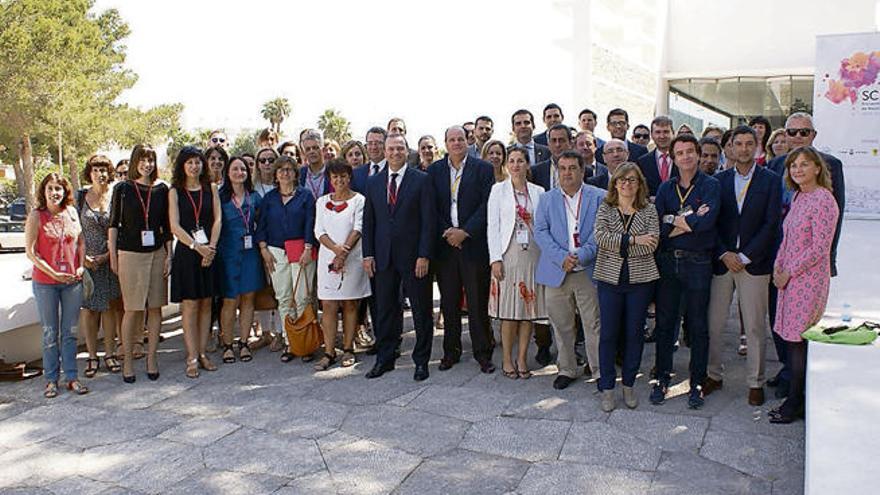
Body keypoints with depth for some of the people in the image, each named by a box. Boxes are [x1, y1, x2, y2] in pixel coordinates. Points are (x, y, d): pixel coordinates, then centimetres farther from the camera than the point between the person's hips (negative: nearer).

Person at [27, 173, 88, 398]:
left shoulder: (71, 212, 4)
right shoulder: (36, 216, -6)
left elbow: (81, 241, 13)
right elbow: (30, 251, -8)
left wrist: (81, 266, -1)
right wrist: (54, 274, -14)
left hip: (72, 281, 3)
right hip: (45, 283, -3)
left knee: (70, 332, 8)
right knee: (50, 333, 6)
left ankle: (71, 377, 16)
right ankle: (51, 380, 16)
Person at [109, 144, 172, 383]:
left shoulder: (161, 189, 6)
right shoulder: (122, 189, 0)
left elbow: (167, 225, 9)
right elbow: (114, 224, 2)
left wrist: (169, 255, 5)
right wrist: (113, 257, 0)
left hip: (157, 253, 3)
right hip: (130, 254, -2)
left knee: (155, 307, 5)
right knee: (132, 309, -1)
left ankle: (152, 356, 16)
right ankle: (127, 359, 12)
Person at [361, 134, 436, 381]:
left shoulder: (421, 180, -2)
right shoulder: (374, 182, 10)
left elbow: (428, 220, -6)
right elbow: (368, 221, 12)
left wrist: (424, 255, -12)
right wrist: (368, 254, 3)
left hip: (413, 256, -3)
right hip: (383, 257, 4)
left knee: (421, 310, 5)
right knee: (384, 310, 10)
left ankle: (421, 361, 17)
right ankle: (384, 359, 22)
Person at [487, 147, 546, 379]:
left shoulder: (538, 192, 9)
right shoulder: (499, 189, 3)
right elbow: (492, 226, -1)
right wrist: (495, 258, -8)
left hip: (532, 255, 2)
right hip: (508, 254, -2)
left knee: (529, 307, 4)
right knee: (509, 308, -1)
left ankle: (522, 358, 14)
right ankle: (507, 359, 11)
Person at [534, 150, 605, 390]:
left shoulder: (599, 197, 3)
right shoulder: (547, 199, 9)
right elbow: (540, 231, 0)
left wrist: (581, 255, -17)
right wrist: (561, 258, -13)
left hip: (589, 272, -2)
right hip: (557, 272, 2)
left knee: (594, 325, 1)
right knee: (561, 325, 10)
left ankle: (600, 371, 15)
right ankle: (566, 369, 24)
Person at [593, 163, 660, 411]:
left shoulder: (649, 210, 3)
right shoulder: (605, 209, 3)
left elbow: (652, 244, -10)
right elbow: (600, 237, -14)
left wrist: (619, 245, -13)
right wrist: (634, 239, -17)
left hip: (640, 279, 1)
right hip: (610, 278, 0)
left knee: (635, 333, 8)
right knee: (608, 333, 3)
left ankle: (629, 385, 23)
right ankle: (606, 388, 14)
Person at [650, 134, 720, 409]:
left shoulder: (710, 185, -2)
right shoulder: (666, 188, 9)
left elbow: (706, 222, -18)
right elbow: (656, 226, -4)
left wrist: (672, 219, -9)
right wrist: (690, 221, -13)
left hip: (698, 263, -3)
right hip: (668, 261, 3)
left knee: (698, 326, 7)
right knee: (664, 322, 8)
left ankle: (697, 383, 19)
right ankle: (662, 379, 20)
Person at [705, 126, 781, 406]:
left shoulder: (770, 181, 2)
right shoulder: (719, 180, 8)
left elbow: (771, 224, -5)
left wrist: (745, 257, -10)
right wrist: (724, 254, -7)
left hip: (754, 263, -2)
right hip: (721, 260, 2)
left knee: (755, 327, 4)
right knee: (713, 324, 5)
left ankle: (755, 382, 17)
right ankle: (713, 375, 20)